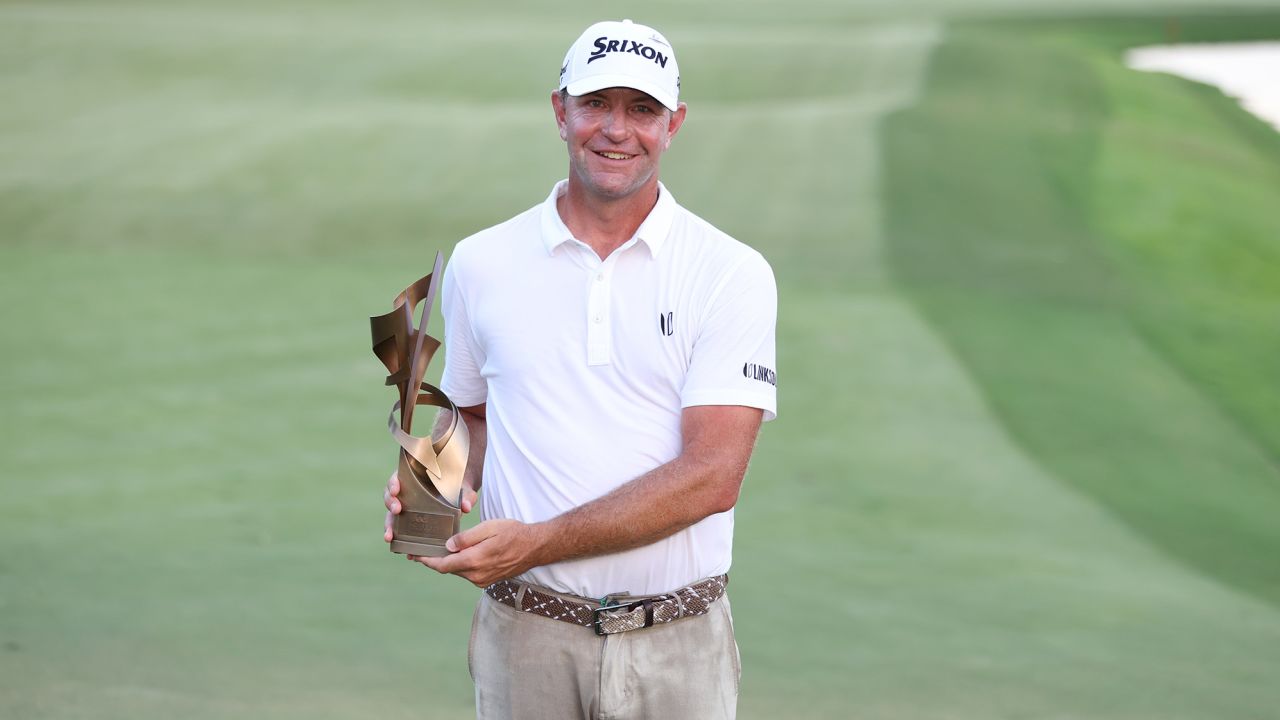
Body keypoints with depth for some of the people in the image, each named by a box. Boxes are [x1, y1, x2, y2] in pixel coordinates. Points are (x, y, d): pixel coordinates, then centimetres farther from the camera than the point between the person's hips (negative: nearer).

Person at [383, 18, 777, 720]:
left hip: (676, 648, -1)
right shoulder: (480, 263, 5)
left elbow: (711, 476, -12)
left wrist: (538, 542, -19)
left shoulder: (732, 273, -4)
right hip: (528, 640, 2)